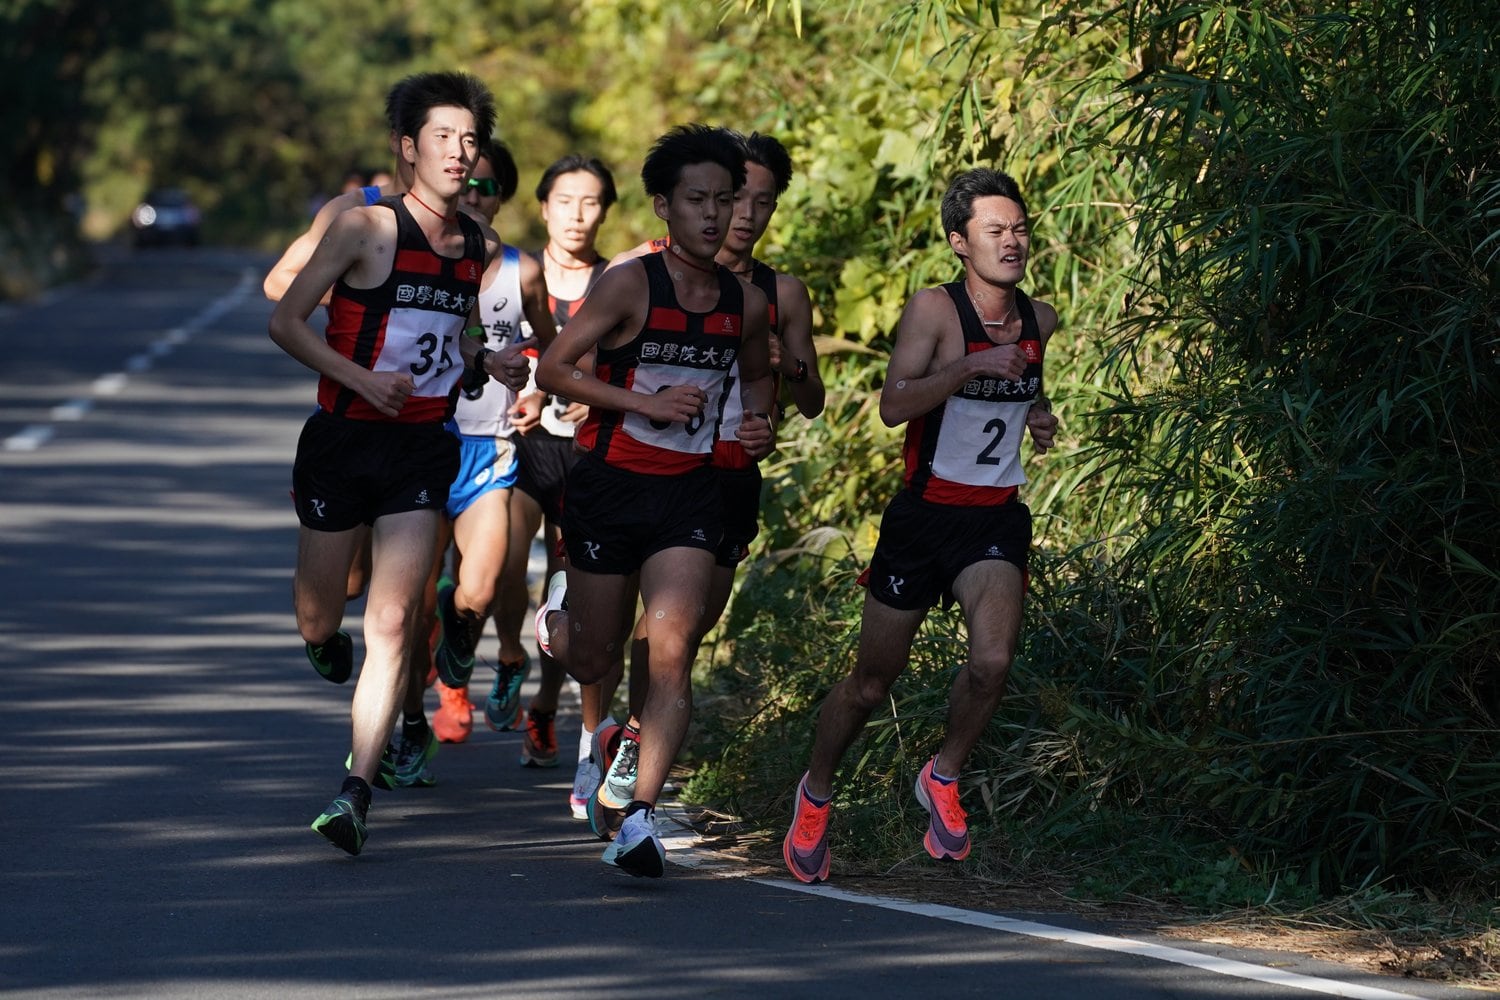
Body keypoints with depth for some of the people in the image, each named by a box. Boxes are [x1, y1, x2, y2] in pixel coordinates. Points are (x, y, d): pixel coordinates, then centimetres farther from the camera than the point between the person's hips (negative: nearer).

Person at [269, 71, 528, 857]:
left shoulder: (482, 250, 6)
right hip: (343, 439, -2)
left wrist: (485, 361, 1)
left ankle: (356, 790, -11)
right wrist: (360, 377, -21)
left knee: (392, 624, -11)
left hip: (423, 447, 2)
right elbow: (286, 321, -8)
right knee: (317, 623, 9)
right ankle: (330, 643, 47)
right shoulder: (365, 229, -10)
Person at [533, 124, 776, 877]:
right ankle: (559, 613, 48)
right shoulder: (630, 285, -11)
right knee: (591, 665, 11)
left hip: (688, 495, 2)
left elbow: (756, 374, 24)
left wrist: (757, 422, 2)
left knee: (671, 657, -14)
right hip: (609, 485, -2)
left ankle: (640, 817, -14)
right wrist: (648, 403, -19)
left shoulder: (747, 304, 4)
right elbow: (552, 369, -12)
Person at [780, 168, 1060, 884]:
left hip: (997, 520, 3)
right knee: (874, 678, 9)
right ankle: (817, 790, 34)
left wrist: (1038, 416, 7)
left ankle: (944, 778, 4)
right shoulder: (934, 309, -12)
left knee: (993, 660, -22)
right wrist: (973, 366, -32)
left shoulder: (1040, 320, 5)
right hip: (924, 514, -3)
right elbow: (893, 406, -24)